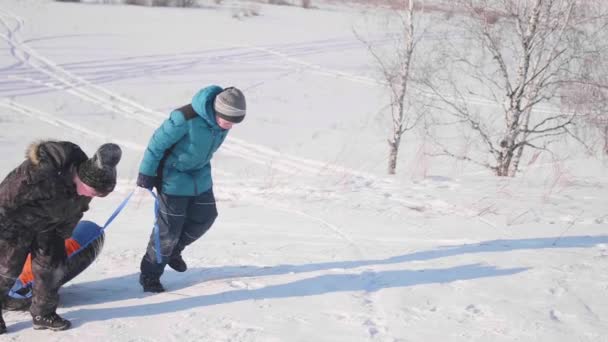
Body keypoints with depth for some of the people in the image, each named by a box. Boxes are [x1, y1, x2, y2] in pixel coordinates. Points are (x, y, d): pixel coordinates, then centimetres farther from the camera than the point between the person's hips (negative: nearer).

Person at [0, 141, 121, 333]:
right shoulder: (42, 173, -41)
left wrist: (62, 235, 10)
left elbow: (75, 212, 5)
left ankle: (43, 313, 19)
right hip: (16, 225, -6)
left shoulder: (85, 180, -17)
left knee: (51, 267, 5)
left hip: (48, 228, 6)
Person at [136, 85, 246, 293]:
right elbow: (158, 143, -22)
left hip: (199, 174, 7)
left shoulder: (223, 121, -11)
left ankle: (173, 249, 34)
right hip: (174, 174, -7)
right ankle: (150, 274, 13)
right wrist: (146, 174, -15)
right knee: (169, 227, -4)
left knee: (205, 217, 10)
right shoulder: (186, 118, -34)